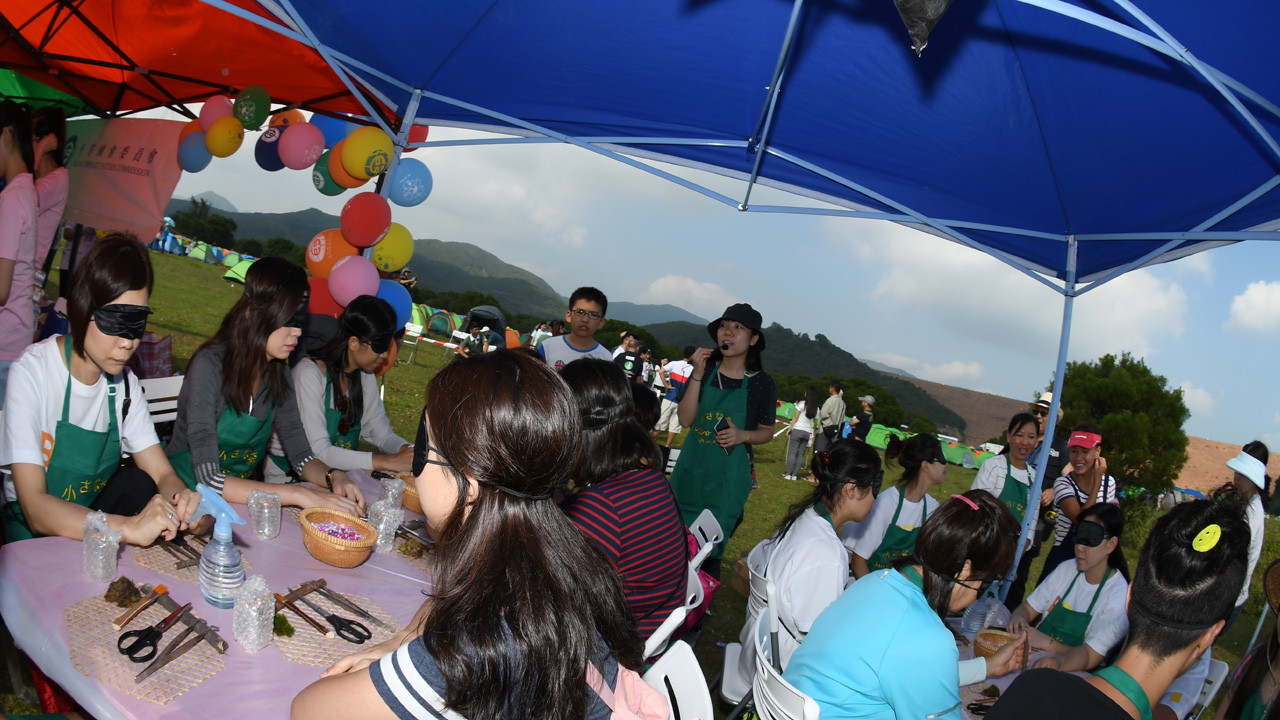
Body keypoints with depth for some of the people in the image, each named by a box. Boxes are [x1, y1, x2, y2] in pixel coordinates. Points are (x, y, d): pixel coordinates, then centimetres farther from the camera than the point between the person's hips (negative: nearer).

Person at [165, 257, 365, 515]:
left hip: (242, 500, 4)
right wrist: (298, 494, -33)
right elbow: (208, 478, -27)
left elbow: (302, 457, 3)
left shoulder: (278, 373, -2)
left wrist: (333, 476, -19)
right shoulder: (210, 366, -20)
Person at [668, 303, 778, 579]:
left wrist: (743, 435, -16)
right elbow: (685, 419, -9)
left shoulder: (762, 383, -6)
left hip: (729, 474, -3)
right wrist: (697, 375, -16)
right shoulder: (706, 370, 0)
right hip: (691, 466, 3)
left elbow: (767, 432, 5)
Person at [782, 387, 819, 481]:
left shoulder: (802, 403, -6)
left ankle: (788, 474, -2)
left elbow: (795, 418, -5)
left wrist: (789, 428, 0)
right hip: (808, 432, 4)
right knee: (801, 454, 7)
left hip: (798, 430, -4)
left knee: (792, 452, -1)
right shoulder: (816, 408, 7)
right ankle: (794, 474, 8)